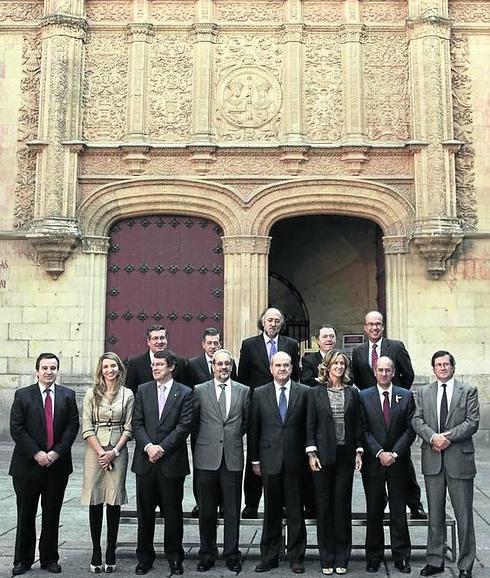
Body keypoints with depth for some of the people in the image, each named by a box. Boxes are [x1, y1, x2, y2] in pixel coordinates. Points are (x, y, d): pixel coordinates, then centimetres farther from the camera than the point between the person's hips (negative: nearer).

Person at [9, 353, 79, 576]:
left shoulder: (68, 396, 5)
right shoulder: (22, 395, 1)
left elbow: (73, 426, 1)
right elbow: (16, 429, -5)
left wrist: (56, 452, -10)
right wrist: (36, 453, -12)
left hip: (58, 464, 1)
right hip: (28, 464, -1)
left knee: (52, 515, 9)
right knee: (26, 515, 7)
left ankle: (49, 559, 20)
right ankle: (23, 560, 19)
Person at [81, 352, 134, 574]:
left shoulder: (127, 395, 5)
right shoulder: (92, 394, 4)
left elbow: (128, 428, 3)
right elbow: (86, 428, 0)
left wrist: (114, 451, -8)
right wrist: (101, 452, -9)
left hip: (118, 451, 0)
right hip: (95, 450, 0)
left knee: (114, 501, 1)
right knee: (95, 501, 2)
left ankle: (111, 552, 9)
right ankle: (96, 553, 10)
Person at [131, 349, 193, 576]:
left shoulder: (184, 393, 0)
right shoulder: (143, 390, 8)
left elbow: (184, 425, -7)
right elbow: (137, 423, 3)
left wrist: (162, 447, -13)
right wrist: (148, 446, -12)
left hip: (172, 461, -2)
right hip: (146, 460, 2)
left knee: (173, 512, 6)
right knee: (145, 512, 9)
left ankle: (174, 557, 19)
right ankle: (144, 557, 22)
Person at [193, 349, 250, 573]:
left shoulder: (243, 391, 6)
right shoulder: (199, 390, 3)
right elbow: (193, 421, 11)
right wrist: (204, 439, 10)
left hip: (233, 458, 1)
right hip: (207, 458, 0)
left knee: (232, 511, 7)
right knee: (206, 511, 7)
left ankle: (232, 554, 18)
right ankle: (207, 554, 20)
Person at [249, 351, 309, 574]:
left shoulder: (304, 392, 0)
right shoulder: (259, 394, 4)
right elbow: (253, 429, 6)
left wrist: (310, 454, -1)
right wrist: (255, 460, 4)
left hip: (295, 460, -1)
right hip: (270, 460, 1)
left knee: (296, 511, 7)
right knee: (271, 511, 9)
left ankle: (296, 557, 18)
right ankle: (269, 557, 20)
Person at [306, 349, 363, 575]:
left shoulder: (353, 393, 7)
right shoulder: (315, 393, 2)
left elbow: (357, 425, 8)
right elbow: (310, 426, 1)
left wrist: (359, 451, 1)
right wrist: (311, 453, -7)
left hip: (345, 456, 1)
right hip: (323, 455, -1)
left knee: (343, 506, 4)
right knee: (324, 506, 4)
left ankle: (341, 558, 15)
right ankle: (326, 558, 14)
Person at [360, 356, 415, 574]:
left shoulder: (406, 396, 4)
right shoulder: (363, 396, 1)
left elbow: (410, 429, 0)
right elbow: (363, 430, -3)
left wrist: (395, 453, -10)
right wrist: (379, 453, -12)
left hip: (398, 461, 0)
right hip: (373, 461, 0)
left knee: (399, 510, 6)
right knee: (374, 510, 6)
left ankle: (401, 556, 15)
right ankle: (374, 556, 16)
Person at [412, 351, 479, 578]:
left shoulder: (468, 391, 3)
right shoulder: (423, 392, 10)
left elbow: (472, 422, -6)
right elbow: (417, 420, 1)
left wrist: (448, 437, -16)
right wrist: (433, 437, -16)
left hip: (459, 458, -2)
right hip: (432, 459, 3)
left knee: (464, 515, 3)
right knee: (435, 514, 11)